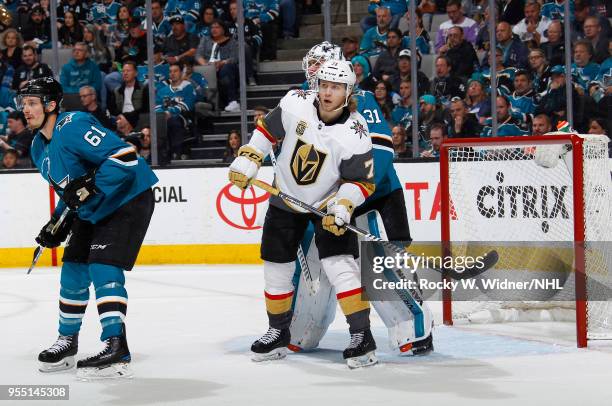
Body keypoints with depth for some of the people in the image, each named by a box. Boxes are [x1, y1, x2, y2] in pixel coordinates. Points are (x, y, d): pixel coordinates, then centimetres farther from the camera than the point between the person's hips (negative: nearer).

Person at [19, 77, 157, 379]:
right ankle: (67, 342, 27)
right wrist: (59, 223, 10)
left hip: (128, 201, -10)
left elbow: (125, 157, -30)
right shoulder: (39, 148, 8)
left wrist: (89, 186, -32)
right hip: (92, 211, 10)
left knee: (103, 268, -20)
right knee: (73, 270, 11)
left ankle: (116, 348, -24)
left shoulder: (73, 127, -24)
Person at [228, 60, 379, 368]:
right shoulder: (296, 104, -15)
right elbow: (267, 130, 1)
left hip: (328, 205, -4)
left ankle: (362, 336, -13)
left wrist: (342, 207, -29)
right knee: (276, 267, 8)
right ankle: (278, 331, 27)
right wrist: (247, 159, -5)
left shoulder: (354, 134, -23)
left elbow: (361, 180, -16)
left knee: (339, 265, -19)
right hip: (285, 199, 4)